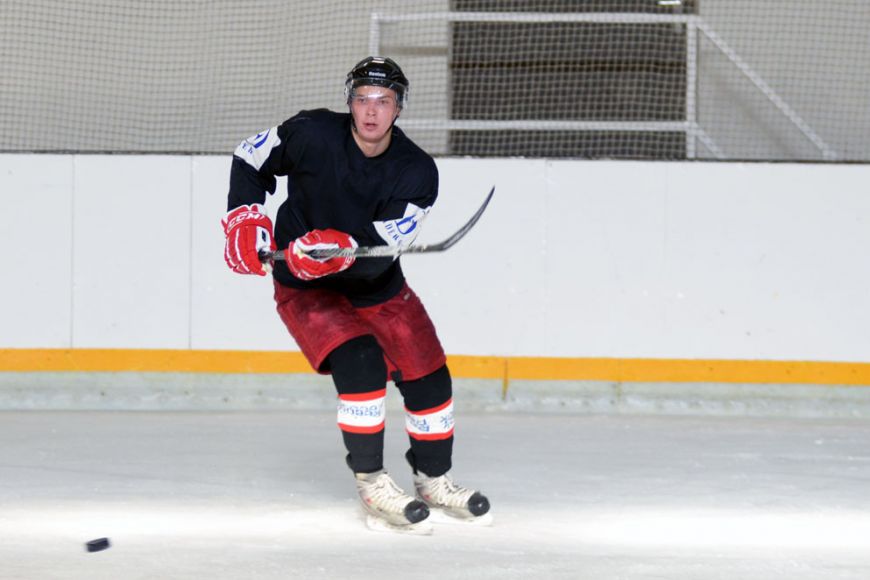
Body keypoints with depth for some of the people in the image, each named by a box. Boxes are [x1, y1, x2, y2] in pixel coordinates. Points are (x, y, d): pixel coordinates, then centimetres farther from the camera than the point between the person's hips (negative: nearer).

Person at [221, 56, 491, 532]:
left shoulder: (416, 172, -17)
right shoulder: (312, 135, -21)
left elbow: (378, 255, -26)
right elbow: (249, 159, -3)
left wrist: (340, 250, -45)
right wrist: (244, 218, -16)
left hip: (377, 287, 4)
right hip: (304, 289, -4)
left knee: (429, 379, 3)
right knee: (359, 363, -26)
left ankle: (434, 480, 26)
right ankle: (371, 485, -15)